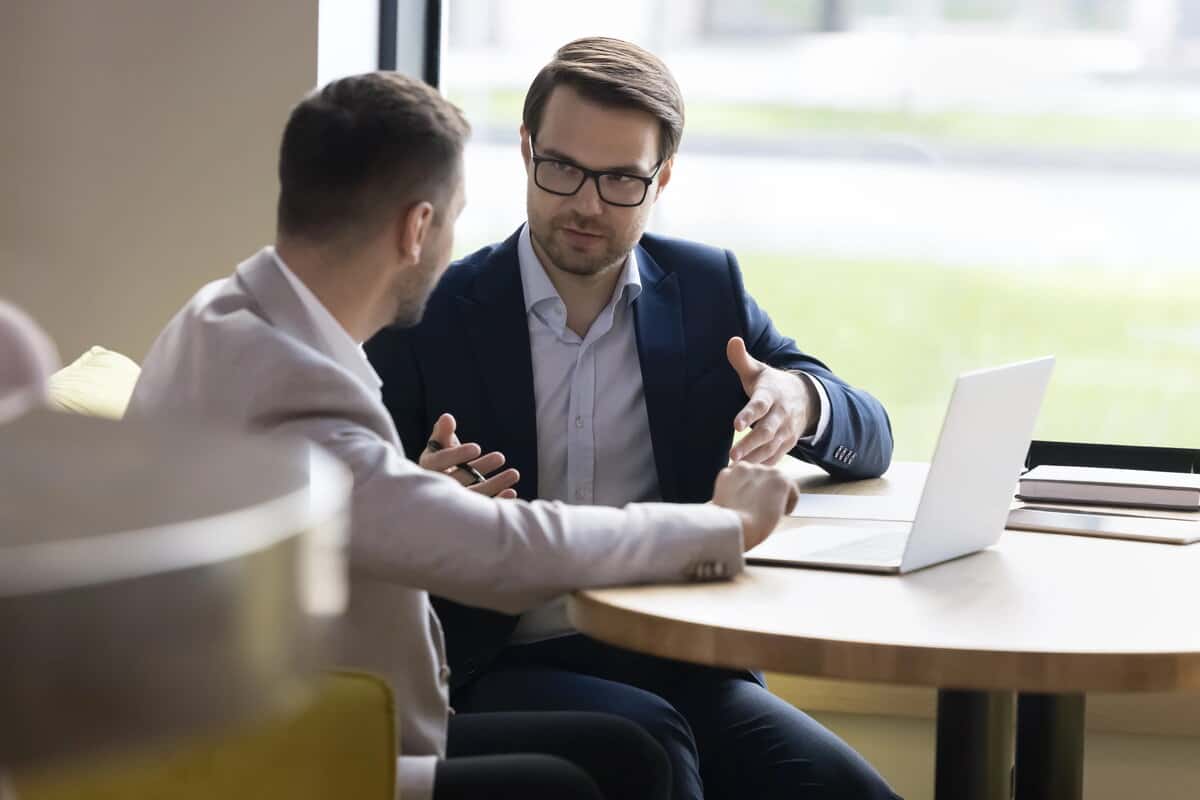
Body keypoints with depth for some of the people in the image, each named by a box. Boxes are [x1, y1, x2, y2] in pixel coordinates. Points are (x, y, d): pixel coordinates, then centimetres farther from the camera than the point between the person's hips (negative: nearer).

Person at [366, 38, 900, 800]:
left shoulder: (707, 288, 10)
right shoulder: (429, 317, 1)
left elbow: (872, 442, 13)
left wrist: (802, 401, -12)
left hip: (683, 665, 3)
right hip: (503, 672, -3)